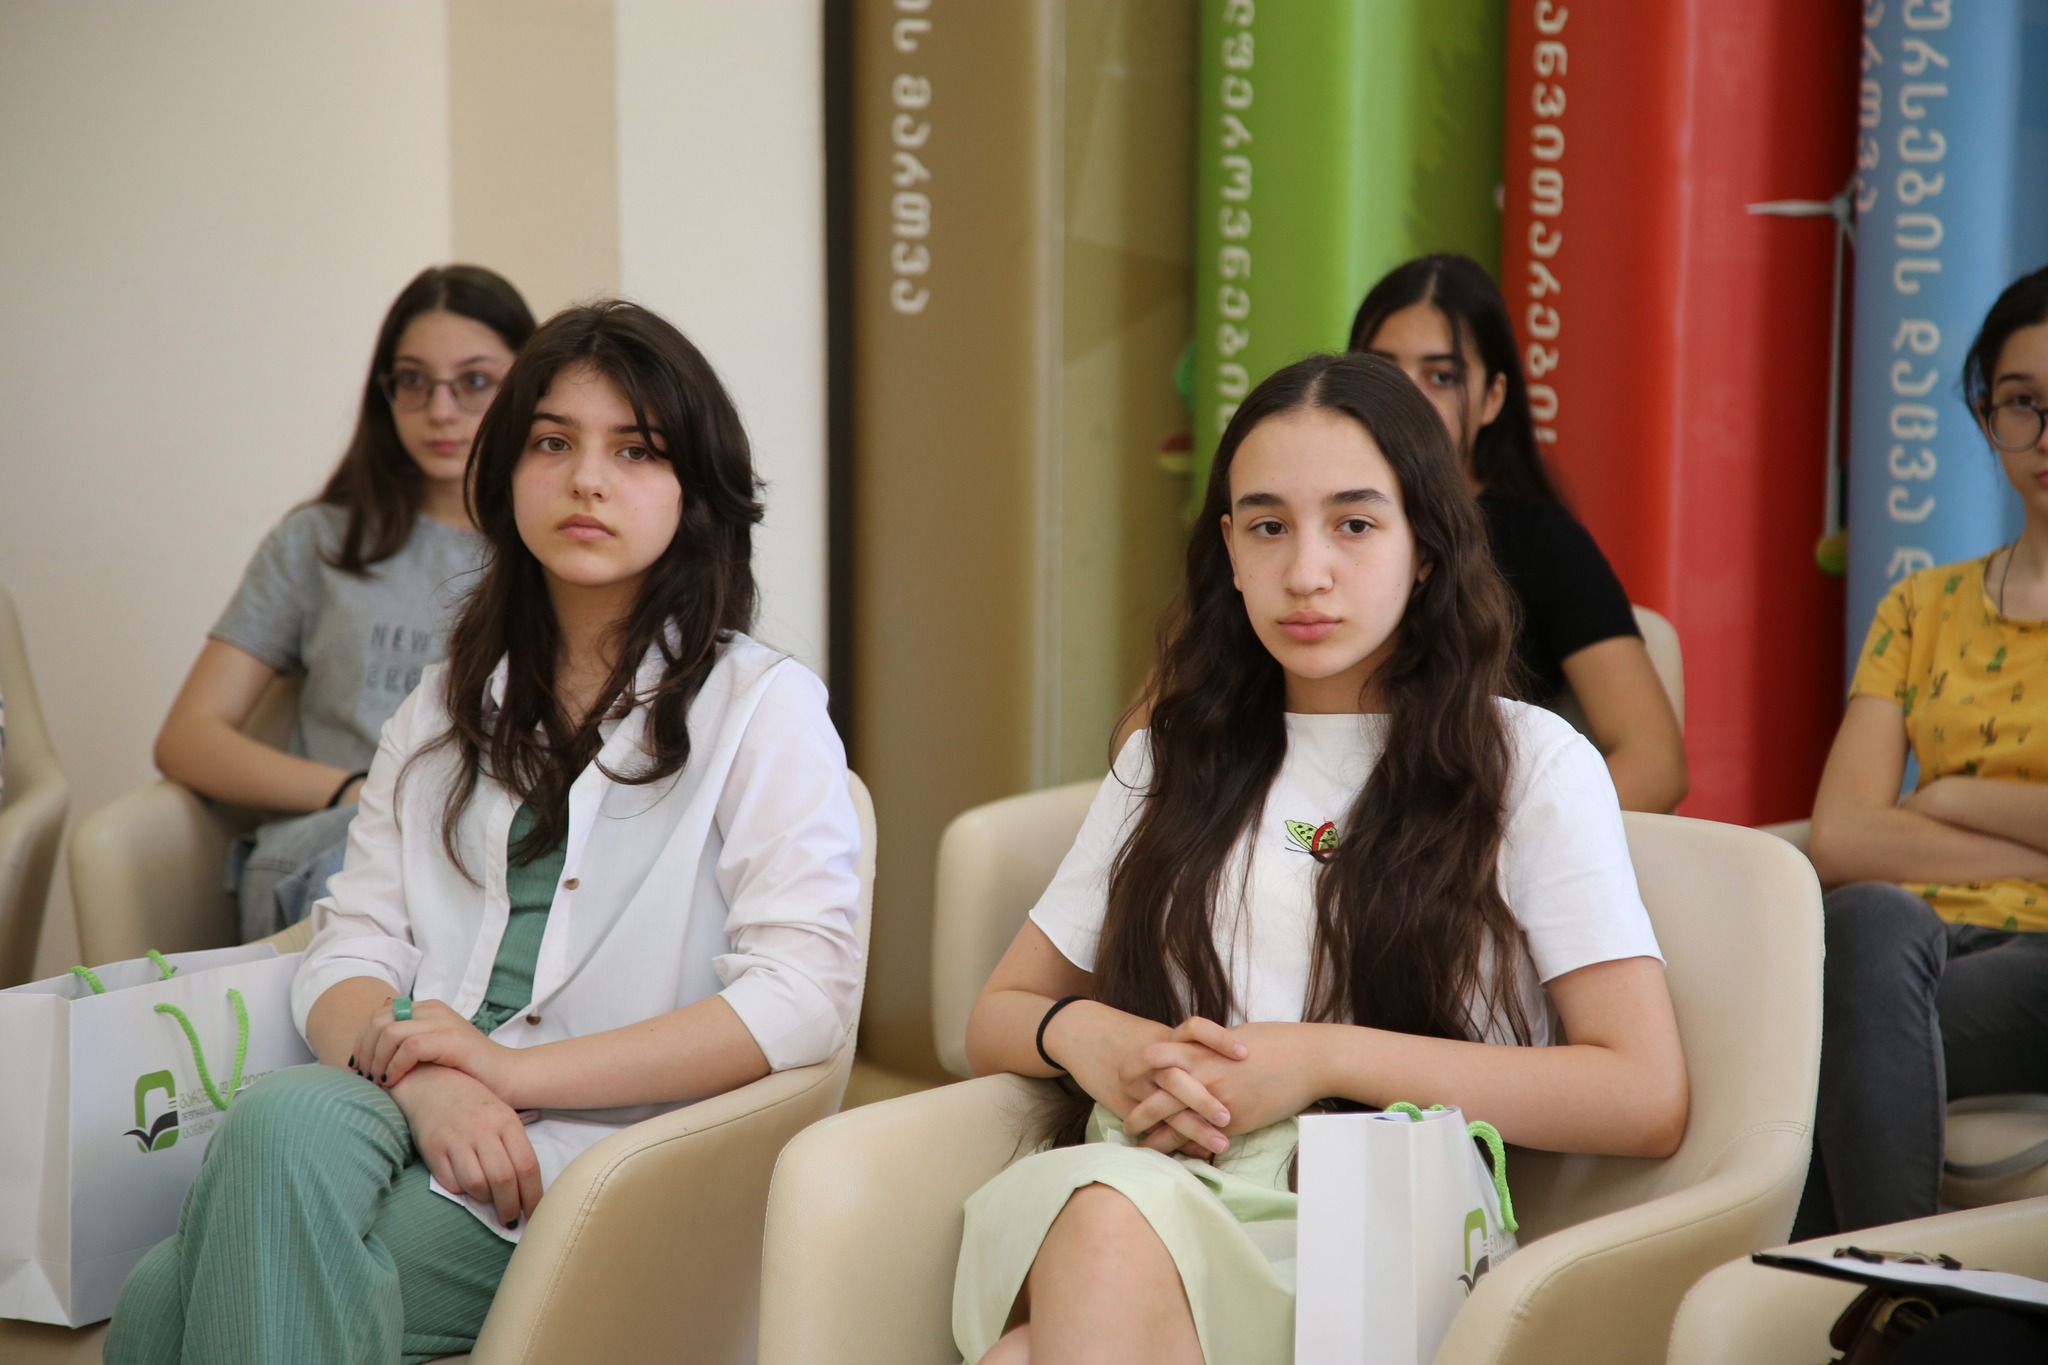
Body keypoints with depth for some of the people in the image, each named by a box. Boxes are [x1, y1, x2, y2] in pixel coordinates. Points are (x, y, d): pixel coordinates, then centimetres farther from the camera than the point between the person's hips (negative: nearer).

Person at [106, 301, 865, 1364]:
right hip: (402, 1122, 5)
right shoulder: (447, 709, 23)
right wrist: (420, 1080, -13)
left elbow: (805, 997, -8)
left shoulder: (762, 708, 6)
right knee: (283, 1115, -35)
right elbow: (348, 951, 12)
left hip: (587, 1157, -4)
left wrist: (512, 1070, -13)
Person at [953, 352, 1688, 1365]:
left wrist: (1322, 1059, -7)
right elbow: (995, 1017, 26)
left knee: (1109, 1238, -37)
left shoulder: (1529, 763, 9)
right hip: (1129, 1184, 3)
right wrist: (1080, 1036, 1)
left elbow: (1645, 1100, -1)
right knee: (1105, 1213, -37)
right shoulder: (1172, 761, 22)